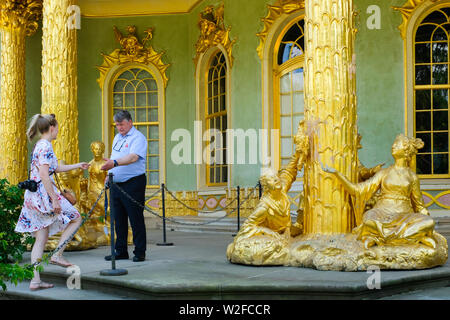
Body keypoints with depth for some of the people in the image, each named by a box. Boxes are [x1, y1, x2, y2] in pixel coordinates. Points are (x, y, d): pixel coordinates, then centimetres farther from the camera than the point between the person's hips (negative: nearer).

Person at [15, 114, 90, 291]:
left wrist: (77, 166, 39)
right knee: (76, 218, 6)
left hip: (33, 195, 9)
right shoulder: (45, 146, -12)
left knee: (41, 238, 8)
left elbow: (56, 168, 31)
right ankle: (57, 255, 2)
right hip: (43, 193, -9)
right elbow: (43, 175, -21)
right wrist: (54, 200, -21)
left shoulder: (40, 145, 18)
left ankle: (36, 280, 6)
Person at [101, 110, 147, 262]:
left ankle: (140, 252, 4)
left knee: (136, 218, -4)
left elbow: (133, 157, -25)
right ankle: (120, 251, 19)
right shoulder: (117, 137, 18)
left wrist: (114, 163, -38)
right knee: (118, 219, 10)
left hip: (133, 183, -8)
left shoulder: (138, 138, -9)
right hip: (116, 184, 8)